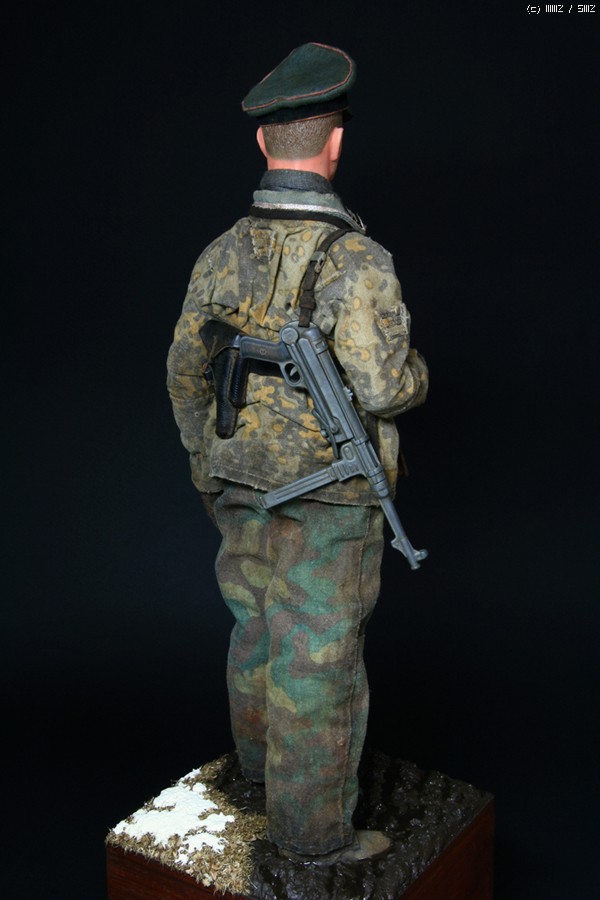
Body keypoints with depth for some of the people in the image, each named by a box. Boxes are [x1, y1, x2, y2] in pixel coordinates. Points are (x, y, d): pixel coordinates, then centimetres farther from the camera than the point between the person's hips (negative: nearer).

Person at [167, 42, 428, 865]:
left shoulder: (222, 254, -1)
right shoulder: (358, 261, -20)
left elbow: (186, 372, 7)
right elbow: (381, 387, -25)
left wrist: (206, 464, 20)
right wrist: (417, 372, 0)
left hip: (242, 488, 6)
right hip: (328, 501, -6)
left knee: (258, 625, 24)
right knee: (316, 657, 6)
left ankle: (261, 756, 46)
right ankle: (312, 827, 23)